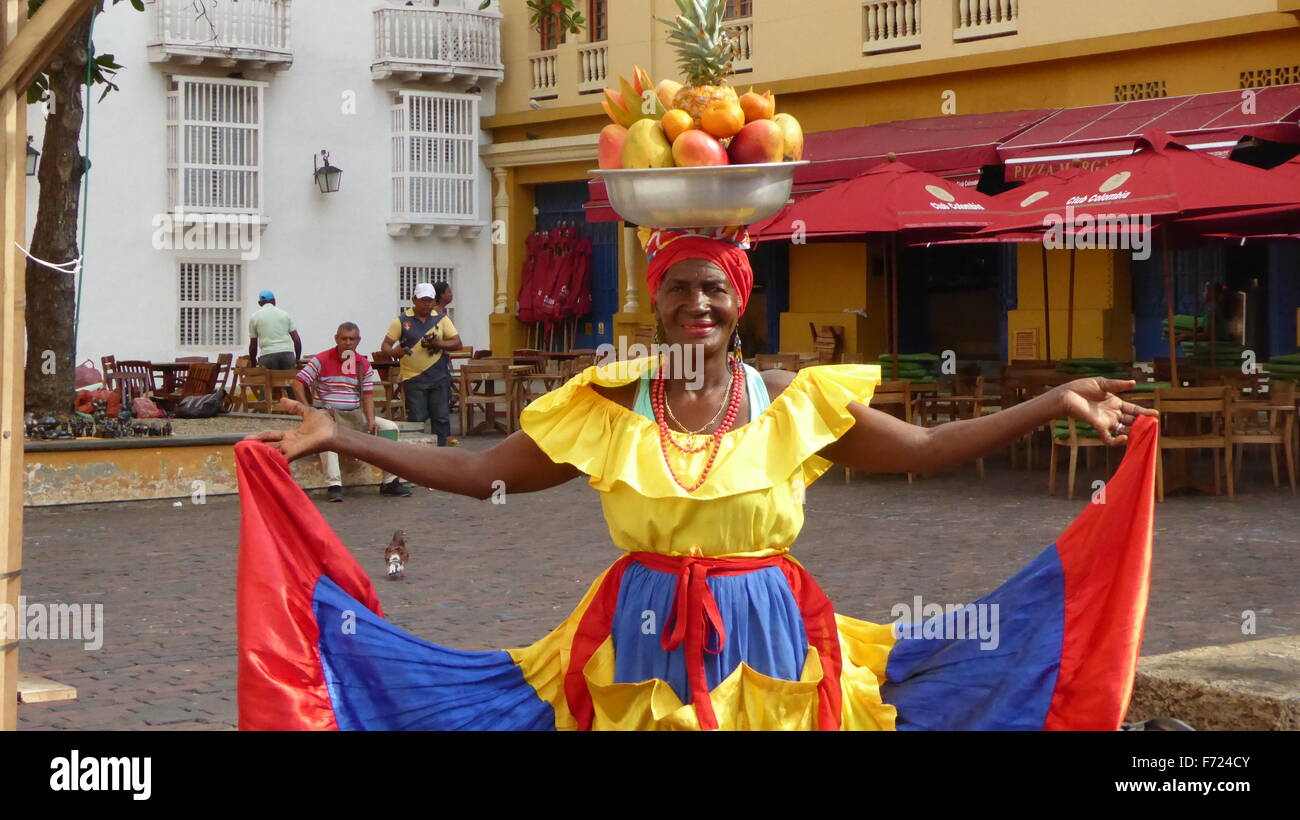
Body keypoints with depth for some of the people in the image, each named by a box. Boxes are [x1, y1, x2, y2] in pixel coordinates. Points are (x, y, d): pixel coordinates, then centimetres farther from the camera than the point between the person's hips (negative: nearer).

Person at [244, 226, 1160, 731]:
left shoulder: (795, 404, 0)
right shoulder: (606, 407, -1)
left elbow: (927, 447, 3)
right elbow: (479, 472, 3)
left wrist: (1057, 403, -3)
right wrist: (338, 439, -1)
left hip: (767, 650, 0)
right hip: (643, 646, 0)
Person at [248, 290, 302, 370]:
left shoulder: (254, 317, 10)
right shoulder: (285, 315, 14)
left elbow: (253, 345, 14)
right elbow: (297, 340, 10)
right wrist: (297, 360, 20)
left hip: (267, 355, -1)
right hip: (287, 354, 1)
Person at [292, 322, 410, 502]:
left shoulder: (364, 365, 8)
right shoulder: (322, 360, -3)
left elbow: (367, 395, 3)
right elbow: (298, 383, -7)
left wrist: (371, 420, -15)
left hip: (355, 415, 4)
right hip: (328, 413, -4)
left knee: (390, 427, -12)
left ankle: (389, 482, -7)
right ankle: (334, 485, -41)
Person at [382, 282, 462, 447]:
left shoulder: (441, 318, 7)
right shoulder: (402, 321, 1)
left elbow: (457, 343, 5)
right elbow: (386, 345, 1)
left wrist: (438, 344, -13)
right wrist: (394, 351, -22)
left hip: (439, 377, 2)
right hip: (413, 377, -2)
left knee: (441, 417, 4)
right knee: (416, 419, -1)